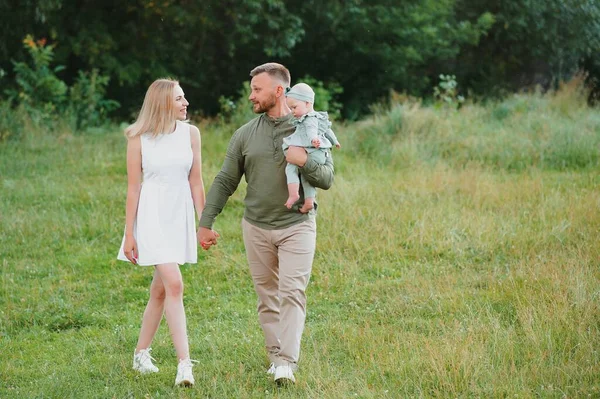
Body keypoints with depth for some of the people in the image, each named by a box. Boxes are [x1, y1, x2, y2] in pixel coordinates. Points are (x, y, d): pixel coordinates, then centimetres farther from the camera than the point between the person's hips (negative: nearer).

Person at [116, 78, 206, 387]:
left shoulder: (190, 133, 3)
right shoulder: (139, 139, -6)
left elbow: (196, 182, 8)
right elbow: (133, 187, -4)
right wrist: (129, 234, -5)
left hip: (180, 215, 4)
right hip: (152, 214, -4)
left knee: (160, 290, 10)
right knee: (174, 284, -16)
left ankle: (141, 354, 24)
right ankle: (184, 363, -17)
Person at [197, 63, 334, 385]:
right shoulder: (245, 134, 4)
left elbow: (326, 179, -4)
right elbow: (225, 182, 6)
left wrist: (305, 162, -24)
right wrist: (205, 223, 2)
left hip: (297, 225, -3)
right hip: (256, 227, 3)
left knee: (292, 292, -11)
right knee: (266, 295, 7)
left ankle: (287, 363, -15)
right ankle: (275, 355, 16)